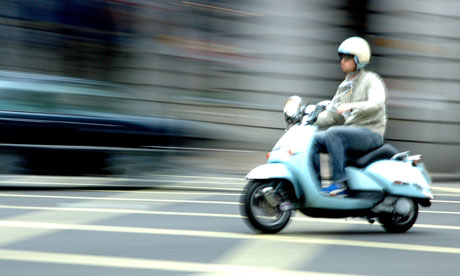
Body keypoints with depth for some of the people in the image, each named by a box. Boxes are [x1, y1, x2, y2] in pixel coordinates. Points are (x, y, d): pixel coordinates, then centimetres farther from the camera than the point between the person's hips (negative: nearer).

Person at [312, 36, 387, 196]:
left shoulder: (371, 80, -4)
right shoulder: (344, 86, 20)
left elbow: (377, 104, -23)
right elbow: (331, 114, 21)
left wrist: (352, 106, -38)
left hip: (371, 133, -8)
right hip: (351, 131, 8)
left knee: (333, 133, -32)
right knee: (313, 139, -8)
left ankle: (340, 182, -31)